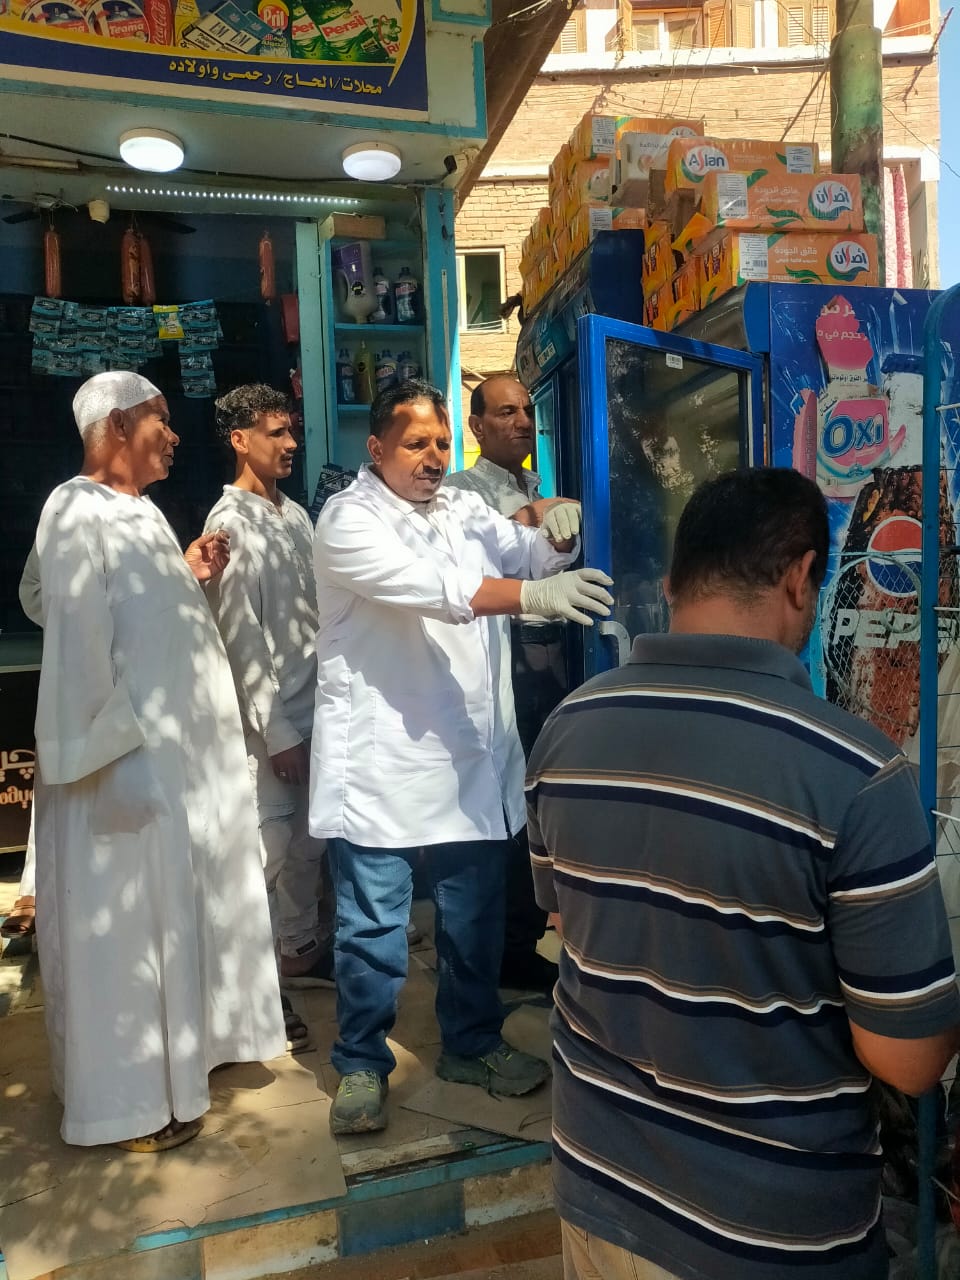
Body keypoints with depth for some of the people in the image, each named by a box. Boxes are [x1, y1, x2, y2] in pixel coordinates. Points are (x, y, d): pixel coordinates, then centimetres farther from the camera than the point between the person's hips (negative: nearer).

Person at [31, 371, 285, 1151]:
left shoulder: (142, 514, 14)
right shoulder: (76, 515, -15)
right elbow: (79, 641, -21)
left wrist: (193, 577, 5)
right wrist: (114, 754, -23)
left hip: (185, 750, 9)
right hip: (127, 759, -9)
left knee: (179, 912, 20)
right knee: (124, 928, 4)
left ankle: (183, 1050, 38)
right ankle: (129, 1100, 20)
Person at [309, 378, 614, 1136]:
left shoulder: (465, 508, 12)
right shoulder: (348, 519, -9)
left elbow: (525, 551, 0)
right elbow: (428, 586, -25)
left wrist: (557, 538, -23)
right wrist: (532, 594, -36)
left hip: (472, 753, 6)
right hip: (380, 761, -5)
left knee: (476, 916, 16)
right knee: (374, 926, 6)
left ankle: (472, 1043, 36)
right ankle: (363, 1064, 26)